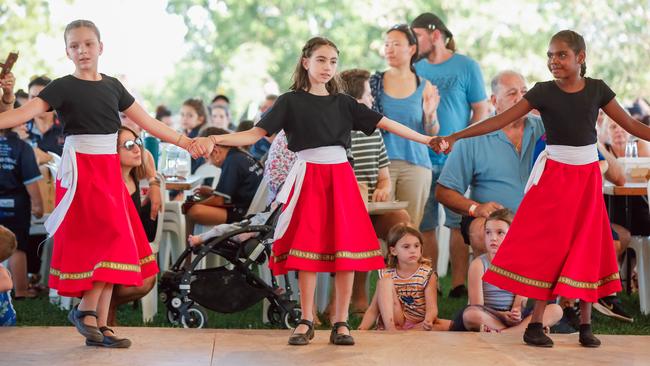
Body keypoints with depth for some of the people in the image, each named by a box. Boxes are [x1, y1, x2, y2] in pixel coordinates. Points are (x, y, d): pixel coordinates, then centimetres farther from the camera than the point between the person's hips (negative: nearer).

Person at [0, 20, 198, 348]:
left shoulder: (112, 86, 11)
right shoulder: (63, 87, -4)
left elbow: (147, 122, 16)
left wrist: (183, 141, 16)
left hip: (109, 171, 6)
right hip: (80, 170, -6)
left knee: (112, 244, 4)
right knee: (111, 235, -18)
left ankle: (98, 325, 9)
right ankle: (85, 309, -3)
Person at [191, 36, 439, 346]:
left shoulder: (343, 102, 11)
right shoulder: (291, 101, 3)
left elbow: (386, 123, 11)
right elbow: (256, 134, -4)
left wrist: (427, 140, 8)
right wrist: (214, 140, -17)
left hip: (340, 177, 2)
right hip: (308, 178, -2)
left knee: (346, 247, -3)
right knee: (308, 249, -2)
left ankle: (341, 323, 4)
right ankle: (306, 322, 8)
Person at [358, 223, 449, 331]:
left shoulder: (428, 275, -4)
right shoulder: (386, 275, 0)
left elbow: (432, 308, -15)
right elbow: (373, 310, -4)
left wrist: (428, 321, -39)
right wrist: (362, 329, -24)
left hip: (418, 326, -1)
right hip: (390, 323, 1)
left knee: (450, 325, -30)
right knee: (386, 282, -14)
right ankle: (390, 328, -28)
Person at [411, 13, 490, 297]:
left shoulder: (466, 66, 1)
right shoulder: (415, 69, 11)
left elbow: (481, 111, 1)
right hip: (420, 158, 3)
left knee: (458, 223, -2)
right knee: (425, 226, 3)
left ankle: (458, 284, 4)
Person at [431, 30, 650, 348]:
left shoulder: (597, 89, -1)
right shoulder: (544, 92, -6)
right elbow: (499, 121, -11)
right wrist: (454, 137, -18)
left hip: (587, 176, 2)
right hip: (554, 175, -2)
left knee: (587, 246, 6)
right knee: (546, 245, -3)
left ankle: (585, 325, 14)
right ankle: (535, 324, 3)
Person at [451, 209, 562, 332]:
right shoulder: (478, 264, -2)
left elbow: (520, 302, -4)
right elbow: (477, 308, -9)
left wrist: (516, 313, -29)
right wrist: (501, 315, -26)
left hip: (512, 318, 3)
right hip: (488, 317, -3)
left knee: (555, 310, -19)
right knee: (471, 315, -37)